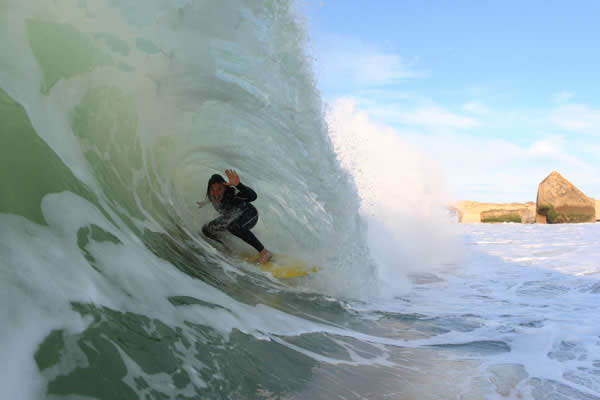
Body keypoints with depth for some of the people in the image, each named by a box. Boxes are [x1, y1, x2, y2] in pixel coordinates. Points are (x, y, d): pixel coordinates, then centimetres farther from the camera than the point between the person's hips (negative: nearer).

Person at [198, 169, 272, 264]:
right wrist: (206, 202, 26)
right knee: (206, 230, 1)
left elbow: (253, 196, -57)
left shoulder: (232, 193, -38)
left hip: (250, 215, -7)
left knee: (234, 227, -40)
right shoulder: (211, 195, -19)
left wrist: (238, 184, -70)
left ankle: (265, 252, -34)